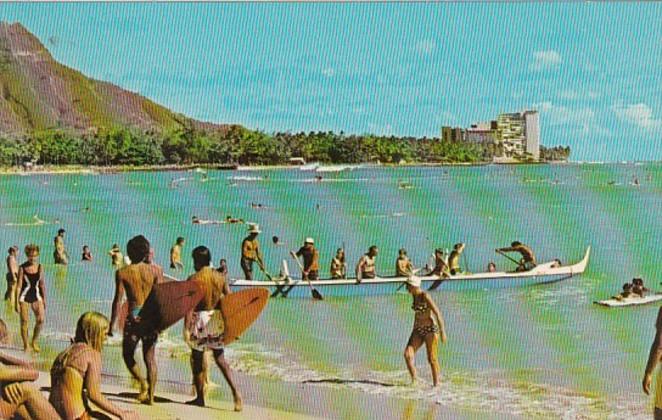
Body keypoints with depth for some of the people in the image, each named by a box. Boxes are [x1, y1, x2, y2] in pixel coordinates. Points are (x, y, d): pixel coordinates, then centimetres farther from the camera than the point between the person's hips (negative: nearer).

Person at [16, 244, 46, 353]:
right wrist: (16, 302, -9)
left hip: (36, 296, 3)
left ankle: (34, 342, 10)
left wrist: (44, 299, 9)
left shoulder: (40, 267, 3)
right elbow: (19, 285, -7)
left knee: (40, 320, -10)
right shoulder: (22, 268, -7)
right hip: (24, 297, -3)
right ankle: (26, 345, 14)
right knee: (24, 322, 0)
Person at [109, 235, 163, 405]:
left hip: (134, 316, -2)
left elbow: (118, 300, -5)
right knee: (150, 357, 10)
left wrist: (111, 325, 0)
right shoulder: (154, 270, 1)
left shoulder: (122, 272, -4)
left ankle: (143, 382, -8)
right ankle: (150, 395, 9)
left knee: (128, 354, 15)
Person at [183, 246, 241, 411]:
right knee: (220, 358, 12)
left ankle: (200, 398, 16)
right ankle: (235, 391, -5)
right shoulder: (220, 277, 3)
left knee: (197, 359, 10)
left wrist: (186, 328, -15)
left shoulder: (193, 279, -10)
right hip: (216, 318, 4)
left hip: (199, 319, -4)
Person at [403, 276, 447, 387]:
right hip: (418, 330, 7)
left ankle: (436, 384, 14)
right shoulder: (414, 295, 6)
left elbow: (438, 313, -20)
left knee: (432, 359, 0)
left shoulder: (425, 296, -18)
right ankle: (414, 380, 0)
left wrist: (443, 331, -24)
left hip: (431, 329, -7)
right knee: (407, 354, -9)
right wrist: (414, 329, 26)